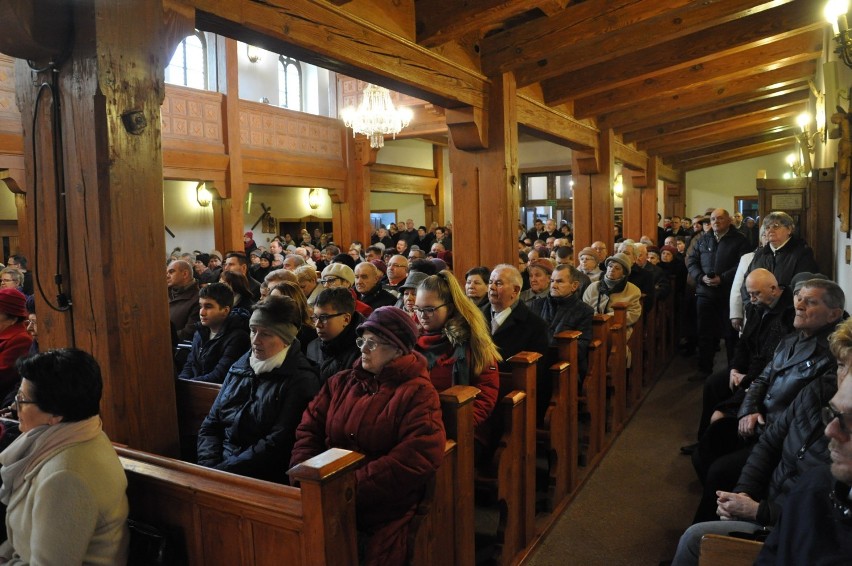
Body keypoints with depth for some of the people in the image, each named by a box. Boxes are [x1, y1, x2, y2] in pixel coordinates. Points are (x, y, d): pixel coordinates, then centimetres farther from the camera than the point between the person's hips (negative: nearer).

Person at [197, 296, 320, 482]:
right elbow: (210, 426, 14)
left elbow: (278, 444, -13)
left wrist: (224, 469, -15)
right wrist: (209, 466, -2)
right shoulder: (239, 368, 13)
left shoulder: (301, 380, -7)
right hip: (221, 465, 5)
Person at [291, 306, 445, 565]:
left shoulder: (417, 393, -4)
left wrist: (354, 489, -19)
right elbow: (308, 429, 9)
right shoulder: (341, 382, 15)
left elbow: (418, 457, -16)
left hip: (379, 507, -4)